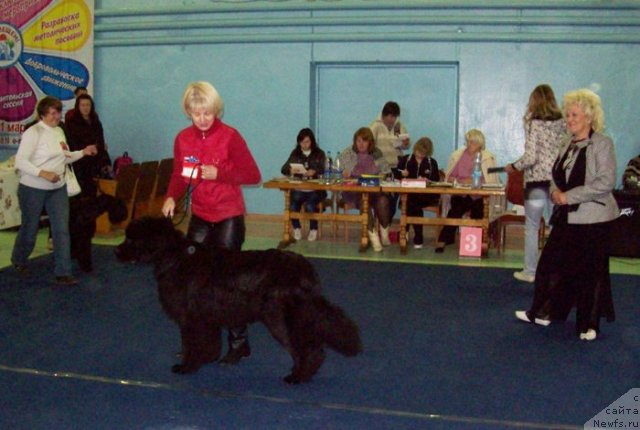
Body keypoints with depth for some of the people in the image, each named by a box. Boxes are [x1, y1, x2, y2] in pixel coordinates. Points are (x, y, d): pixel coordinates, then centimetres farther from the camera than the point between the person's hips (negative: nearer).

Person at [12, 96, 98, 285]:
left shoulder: (59, 131, 6)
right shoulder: (33, 132, -16)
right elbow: (20, 161, -21)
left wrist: (83, 152, 2)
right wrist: (43, 173, -31)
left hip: (58, 188, 6)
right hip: (33, 189, -6)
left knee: (61, 229, -3)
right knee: (30, 228, 11)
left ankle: (62, 273, 1)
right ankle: (19, 260, 39)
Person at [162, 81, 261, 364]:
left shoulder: (229, 136, -11)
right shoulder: (183, 139, 2)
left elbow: (253, 175, -10)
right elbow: (179, 176, 9)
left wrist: (218, 174, -22)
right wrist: (171, 197, -10)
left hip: (228, 217, -5)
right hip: (199, 216, 5)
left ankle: (239, 343, 13)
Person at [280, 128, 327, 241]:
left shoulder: (319, 154, 8)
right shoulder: (295, 153, 13)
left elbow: (324, 170, -5)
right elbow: (283, 169, 6)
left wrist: (314, 172, -26)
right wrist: (290, 170, -17)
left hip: (315, 189, -2)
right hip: (298, 188, 2)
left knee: (310, 205, -32)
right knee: (292, 204, -29)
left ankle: (313, 229, -5)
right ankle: (296, 228, -1)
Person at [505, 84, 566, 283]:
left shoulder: (533, 123, -8)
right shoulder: (563, 123, 5)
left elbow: (530, 157, -14)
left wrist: (513, 166, 1)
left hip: (537, 180, -4)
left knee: (532, 227, 6)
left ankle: (530, 271, 11)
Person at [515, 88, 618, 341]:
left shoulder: (602, 143, -11)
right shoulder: (569, 143, 11)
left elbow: (606, 182, -19)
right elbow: (557, 175, 20)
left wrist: (569, 196, -19)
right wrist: (555, 192, -3)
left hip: (592, 218, -7)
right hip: (567, 216, 7)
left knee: (589, 272, 3)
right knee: (551, 264, 10)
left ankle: (588, 324, 16)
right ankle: (544, 313, 24)